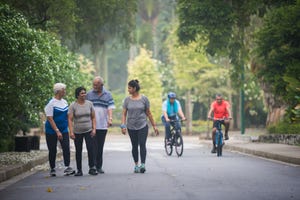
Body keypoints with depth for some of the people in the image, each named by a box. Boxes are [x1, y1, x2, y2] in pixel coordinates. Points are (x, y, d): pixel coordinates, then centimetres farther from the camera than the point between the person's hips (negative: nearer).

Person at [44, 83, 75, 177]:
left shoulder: (64, 102, 8)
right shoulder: (51, 103, -12)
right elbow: (50, 119, -17)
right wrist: (57, 131, -22)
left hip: (64, 130, 5)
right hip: (52, 131, -5)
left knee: (66, 148, -10)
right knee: (53, 150, 4)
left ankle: (67, 168, -15)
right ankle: (52, 169, 16)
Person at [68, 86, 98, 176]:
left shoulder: (89, 104, 2)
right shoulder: (73, 106, -5)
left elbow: (93, 117, 6)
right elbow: (70, 119, -9)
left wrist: (94, 129, -3)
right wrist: (71, 132, -17)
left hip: (88, 131, 1)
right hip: (77, 132, -1)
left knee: (91, 149, -10)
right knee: (78, 151, 6)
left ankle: (92, 168, -5)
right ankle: (79, 170, 13)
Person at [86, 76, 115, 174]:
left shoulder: (107, 95, 7)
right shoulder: (89, 94, 6)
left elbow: (110, 107, -2)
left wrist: (110, 118, -19)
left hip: (103, 125, 1)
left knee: (100, 146, 7)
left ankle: (99, 166, 15)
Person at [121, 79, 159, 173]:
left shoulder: (144, 99, -1)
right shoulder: (127, 99, 3)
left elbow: (148, 113, 5)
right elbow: (124, 113, 1)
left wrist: (154, 126, 5)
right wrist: (123, 125, -12)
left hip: (142, 126, -2)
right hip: (131, 127, 2)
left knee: (142, 144, -14)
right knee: (134, 146, 8)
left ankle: (142, 165, -20)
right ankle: (136, 165, 17)